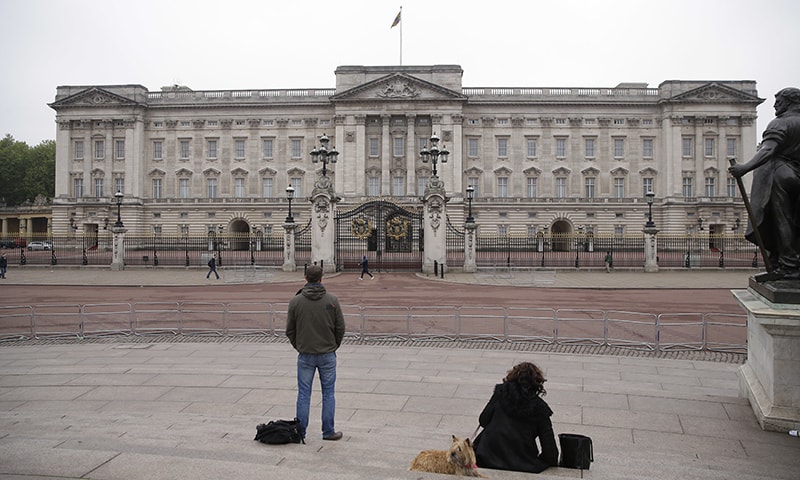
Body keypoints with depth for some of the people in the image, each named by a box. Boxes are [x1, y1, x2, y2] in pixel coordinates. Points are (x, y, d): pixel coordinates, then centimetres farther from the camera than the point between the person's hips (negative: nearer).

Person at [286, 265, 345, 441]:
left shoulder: (295, 301, -5)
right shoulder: (332, 300, -7)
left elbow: (289, 330, 0)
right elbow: (340, 327, -3)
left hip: (305, 355, 1)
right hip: (327, 354, 0)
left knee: (303, 394, 9)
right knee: (328, 393, 9)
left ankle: (300, 432, 13)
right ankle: (328, 432, 13)